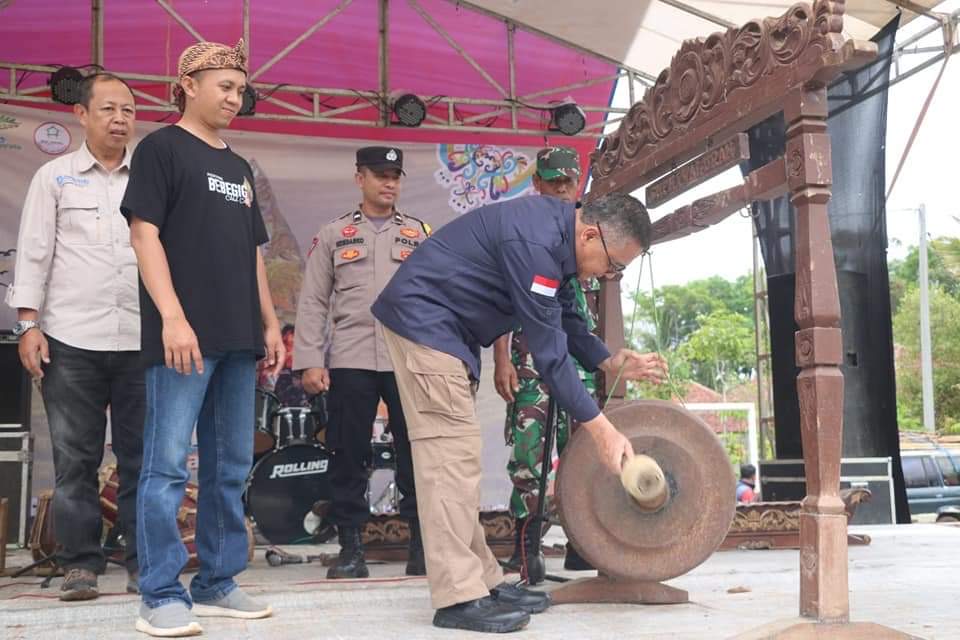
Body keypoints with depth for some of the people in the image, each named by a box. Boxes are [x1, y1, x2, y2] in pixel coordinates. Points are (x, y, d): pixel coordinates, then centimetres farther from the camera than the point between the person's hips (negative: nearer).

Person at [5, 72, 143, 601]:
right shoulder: (55, 176, 9)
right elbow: (33, 253, 5)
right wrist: (28, 324, -4)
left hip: (140, 339, 1)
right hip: (72, 339, -1)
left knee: (142, 456, 4)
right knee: (75, 459, 2)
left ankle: (144, 563, 12)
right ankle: (80, 564, 12)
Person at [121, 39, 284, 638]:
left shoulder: (240, 168, 21)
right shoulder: (161, 148, 1)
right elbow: (145, 233, -8)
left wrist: (270, 324, 17)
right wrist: (172, 317, -18)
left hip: (238, 338, 7)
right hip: (185, 333, -7)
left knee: (231, 467, 9)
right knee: (168, 463, -6)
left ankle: (218, 582, 18)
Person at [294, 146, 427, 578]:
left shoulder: (420, 234, 14)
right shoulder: (333, 234, 13)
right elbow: (312, 302, 8)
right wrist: (310, 361, -2)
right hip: (350, 360, 0)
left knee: (415, 453, 1)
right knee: (349, 455, 2)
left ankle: (422, 543, 10)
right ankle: (350, 547, 11)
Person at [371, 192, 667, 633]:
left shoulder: (556, 231, 5)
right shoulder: (535, 242, -26)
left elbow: (565, 318, 14)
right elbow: (548, 348, -25)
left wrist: (611, 362, 1)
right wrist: (601, 429, -22)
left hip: (444, 326, 11)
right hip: (424, 318, -11)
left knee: (458, 455, 8)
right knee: (451, 452, -13)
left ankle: (482, 581, 13)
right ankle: (459, 597, -12)